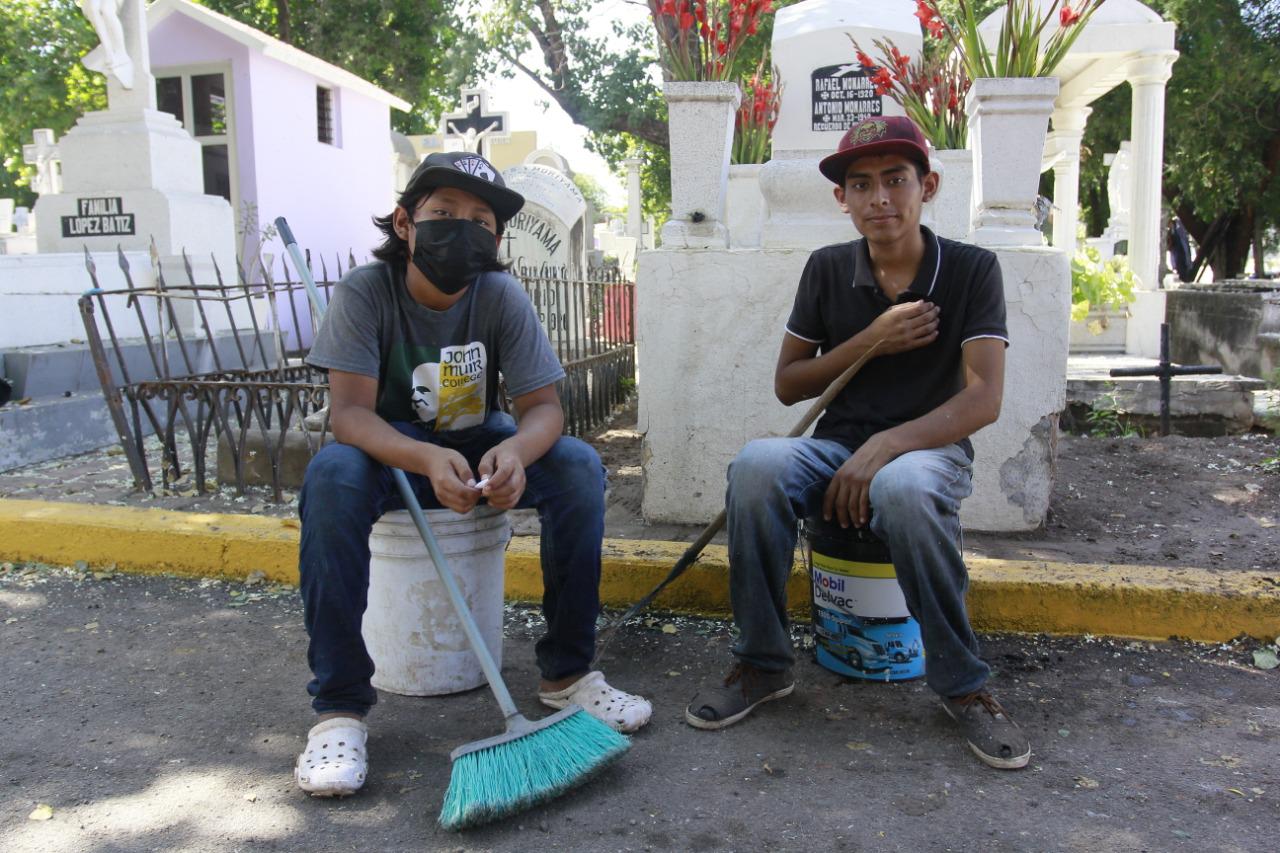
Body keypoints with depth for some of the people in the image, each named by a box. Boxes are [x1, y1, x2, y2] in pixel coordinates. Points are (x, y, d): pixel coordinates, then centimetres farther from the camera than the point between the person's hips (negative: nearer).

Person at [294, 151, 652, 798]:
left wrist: (514, 452, -41)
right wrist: (428, 460, -46)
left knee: (579, 465, -23)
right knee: (331, 476, -35)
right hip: (389, 452, -2)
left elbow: (543, 406, -16)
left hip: (480, 447, 2)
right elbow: (348, 412, -25)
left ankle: (566, 672, -10)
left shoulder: (502, 296, -12)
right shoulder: (364, 292, -17)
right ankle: (339, 706, -24)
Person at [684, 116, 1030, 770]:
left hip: (929, 448, -2)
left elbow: (984, 398, -12)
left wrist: (885, 446, -26)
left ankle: (962, 684, -17)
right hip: (836, 446, 3)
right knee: (756, 465, -31)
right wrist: (871, 341, -8)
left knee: (903, 488, -40)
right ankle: (763, 665, -14)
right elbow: (787, 385, 7)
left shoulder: (970, 269, -1)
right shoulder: (828, 269, 7)